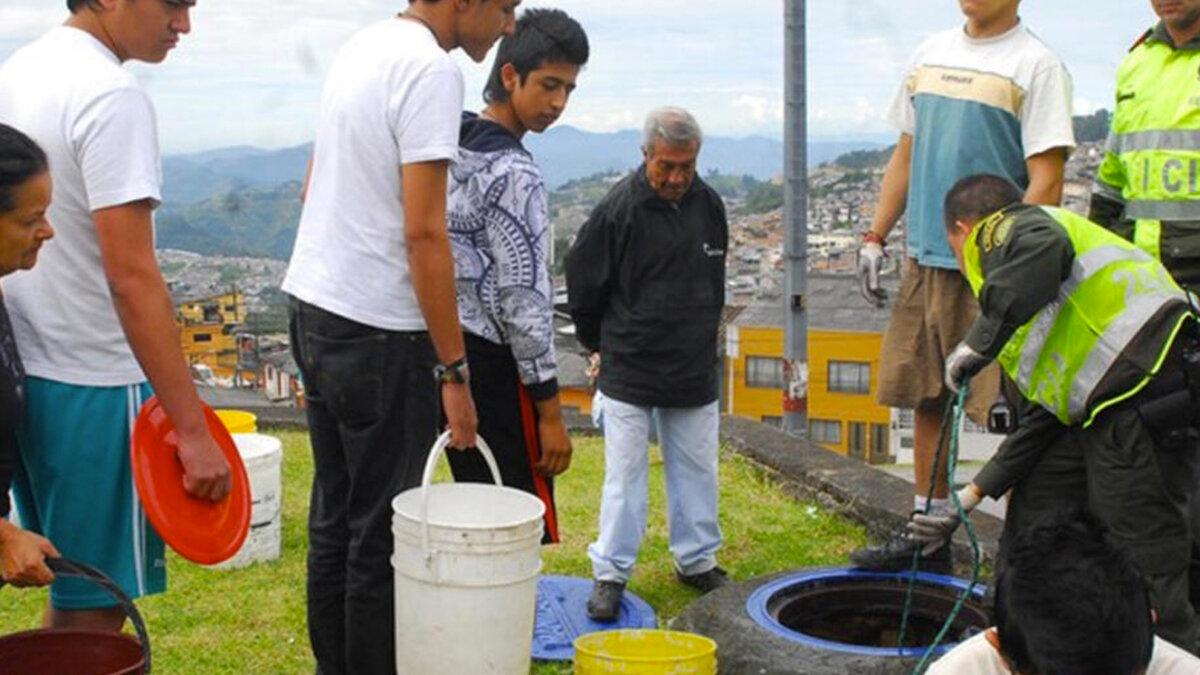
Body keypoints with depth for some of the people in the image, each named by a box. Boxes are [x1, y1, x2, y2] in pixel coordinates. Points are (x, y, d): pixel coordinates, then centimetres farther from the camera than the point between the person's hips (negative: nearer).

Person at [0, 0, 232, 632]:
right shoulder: (112, 96, -18)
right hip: (91, 386, -9)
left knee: (71, 593, 20)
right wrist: (193, 429, -23)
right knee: (95, 610, 2)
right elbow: (132, 276, -24)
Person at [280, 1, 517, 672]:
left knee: (334, 513, 18)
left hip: (313, 306, 9)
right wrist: (454, 372, -17)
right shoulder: (433, 70, -17)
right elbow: (423, 235, -21)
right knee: (384, 529, 1)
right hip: (377, 330, -9)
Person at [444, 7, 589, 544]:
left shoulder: (453, 151, 11)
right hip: (493, 364, -9)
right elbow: (524, 301, -19)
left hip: (448, 354, 10)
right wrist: (550, 411, -15)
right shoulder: (514, 173, -17)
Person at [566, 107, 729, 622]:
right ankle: (610, 573, 10)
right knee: (625, 472, 0)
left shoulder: (709, 205, 3)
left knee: (697, 467, 11)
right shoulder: (619, 209, -12)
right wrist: (600, 343, 8)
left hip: (694, 368, 5)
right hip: (629, 371, -4)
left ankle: (698, 561, 26)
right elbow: (582, 280, -1)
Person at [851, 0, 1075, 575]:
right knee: (927, 399, 13)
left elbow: (1046, 183, -13)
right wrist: (875, 237, 15)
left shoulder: (1036, 65, -7)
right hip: (924, 259, 7)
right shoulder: (930, 54, 14)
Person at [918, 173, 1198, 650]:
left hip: (1145, 390, -11)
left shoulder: (1004, 228, 6)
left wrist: (979, 342, -18)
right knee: (1036, 507, 23)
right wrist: (972, 496, 29)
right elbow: (1040, 422, 27)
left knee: (1144, 579, -7)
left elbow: (1044, 247, -24)